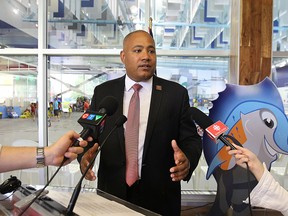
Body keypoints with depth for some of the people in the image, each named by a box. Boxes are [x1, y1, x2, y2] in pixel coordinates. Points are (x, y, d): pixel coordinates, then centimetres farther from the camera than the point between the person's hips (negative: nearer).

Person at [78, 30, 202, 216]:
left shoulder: (176, 93, -3)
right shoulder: (103, 92, 1)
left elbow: (191, 139, -2)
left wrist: (187, 161, -22)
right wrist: (85, 155, -15)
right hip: (112, 192, 1)